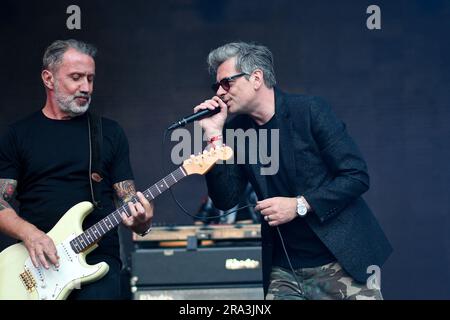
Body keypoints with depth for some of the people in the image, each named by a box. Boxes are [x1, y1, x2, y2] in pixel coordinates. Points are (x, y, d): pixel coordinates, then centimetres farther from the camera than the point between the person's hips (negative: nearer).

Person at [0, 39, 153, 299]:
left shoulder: (110, 132, 12)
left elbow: (128, 198, 10)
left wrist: (141, 221, -12)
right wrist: (29, 233, -13)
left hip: (98, 259, 0)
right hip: (36, 262, 1)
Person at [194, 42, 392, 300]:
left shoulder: (310, 111, -10)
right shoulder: (236, 131, 4)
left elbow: (357, 176, -11)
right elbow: (225, 199, -2)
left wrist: (299, 205, -18)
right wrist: (215, 136, -9)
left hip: (344, 259, -4)